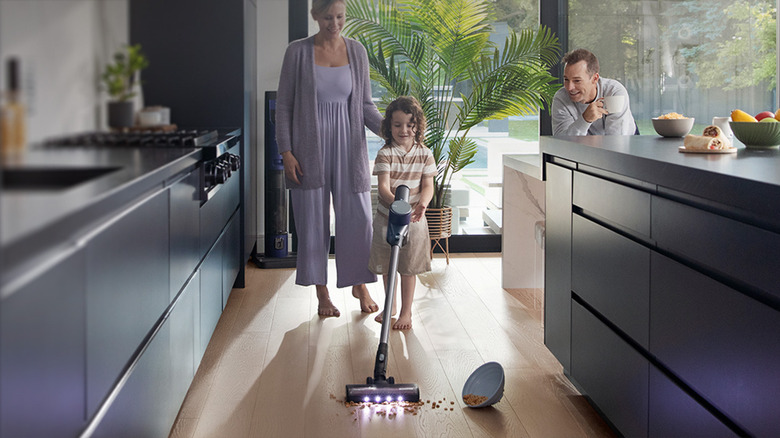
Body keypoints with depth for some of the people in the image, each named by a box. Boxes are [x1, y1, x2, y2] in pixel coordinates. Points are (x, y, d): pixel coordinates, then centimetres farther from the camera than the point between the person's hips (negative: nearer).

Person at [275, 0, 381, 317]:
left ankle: (360, 285, 20)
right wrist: (286, 151, -8)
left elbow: (365, 104, 8)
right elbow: (284, 104, -1)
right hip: (310, 148, -2)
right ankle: (322, 294, 16)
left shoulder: (356, 51, 5)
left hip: (348, 146, 2)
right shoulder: (298, 52, -3)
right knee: (313, 220, 3)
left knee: (357, 217, 1)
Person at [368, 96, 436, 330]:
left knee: (408, 267, 3)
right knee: (386, 266, 14)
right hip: (386, 216, 0)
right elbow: (383, 186, -19)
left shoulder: (424, 154, -2)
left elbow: (428, 185, -4)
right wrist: (396, 202, -39)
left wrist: (422, 204, -26)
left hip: (413, 218, 0)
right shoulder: (385, 154, -9)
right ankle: (390, 305, 34)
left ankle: (406, 312, 16)